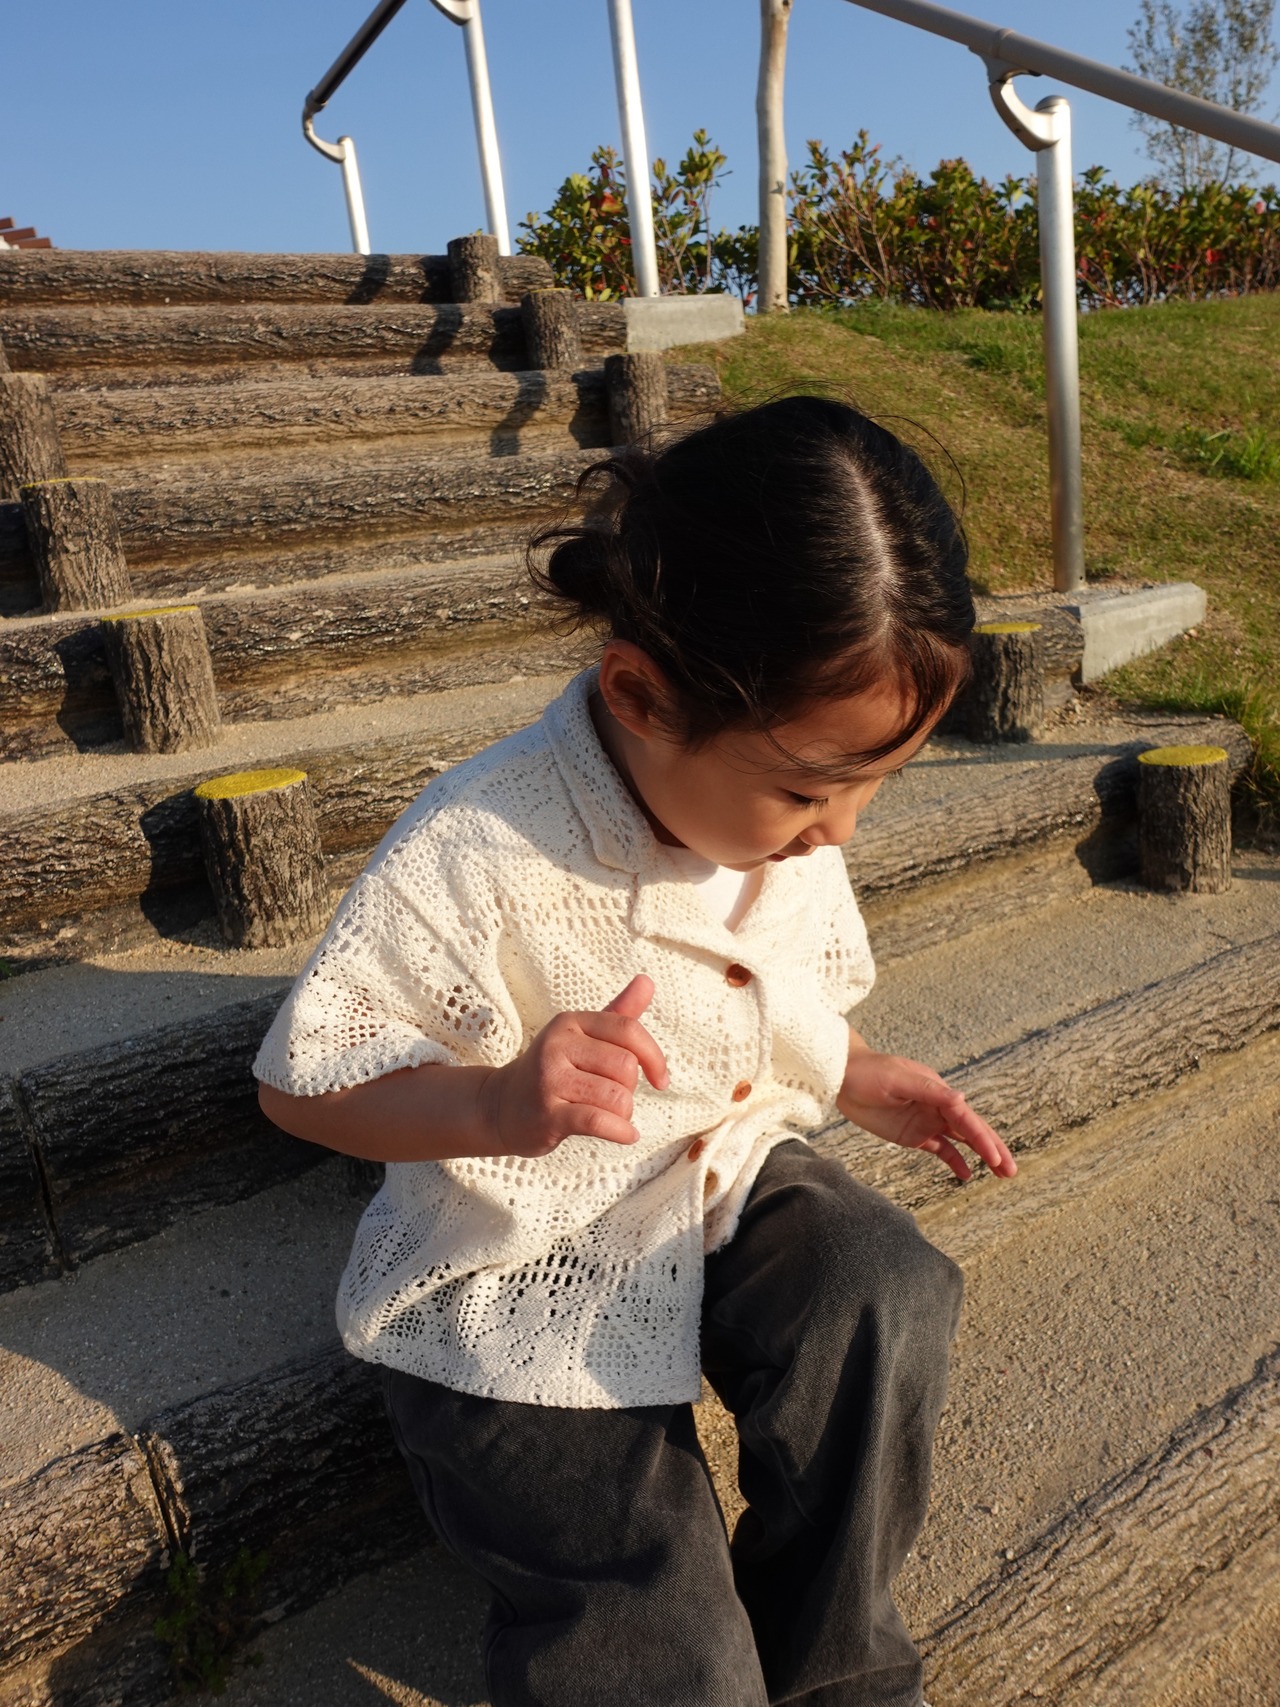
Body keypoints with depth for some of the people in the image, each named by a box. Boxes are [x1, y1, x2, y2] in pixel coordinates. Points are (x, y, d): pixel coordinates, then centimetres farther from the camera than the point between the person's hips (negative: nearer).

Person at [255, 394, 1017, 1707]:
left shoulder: (787, 820, -6)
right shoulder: (480, 858, -28)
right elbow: (302, 1080, -19)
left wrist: (860, 1080, -5)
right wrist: (498, 1106, -36)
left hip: (727, 1174, 6)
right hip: (520, 1279, -5)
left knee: (886, 1296, -25)